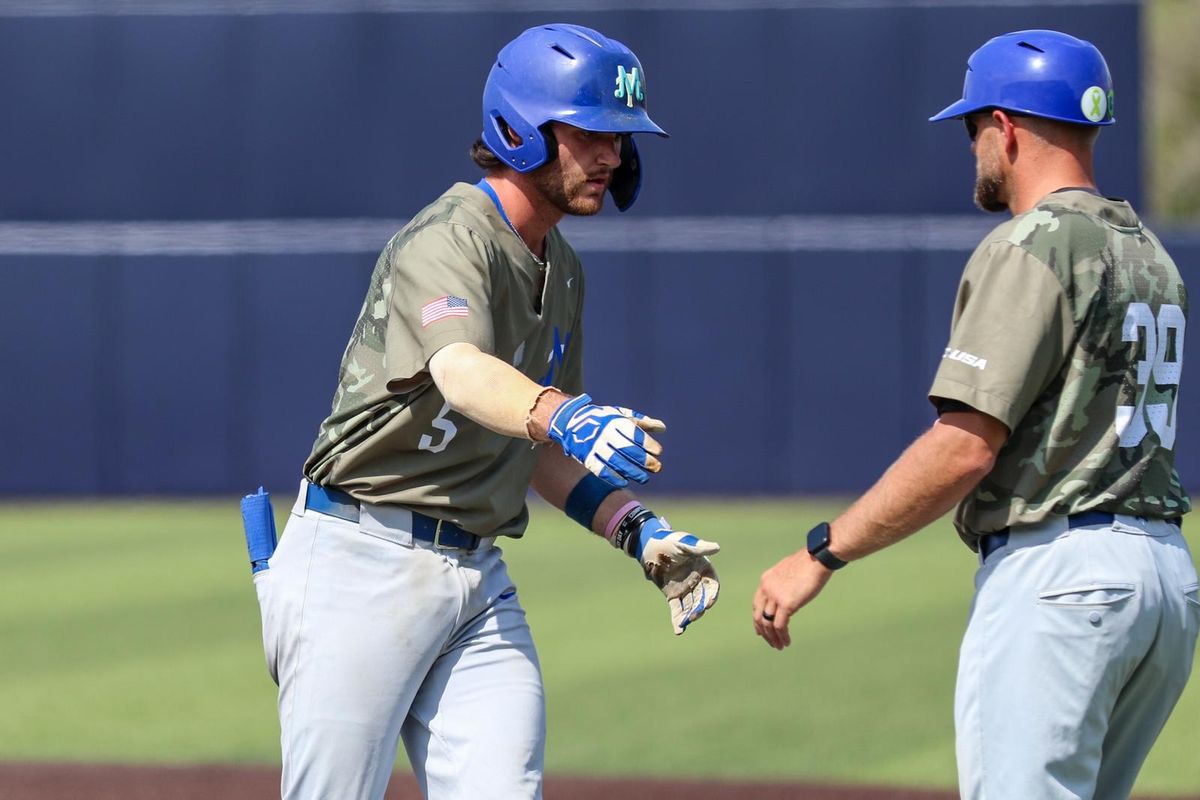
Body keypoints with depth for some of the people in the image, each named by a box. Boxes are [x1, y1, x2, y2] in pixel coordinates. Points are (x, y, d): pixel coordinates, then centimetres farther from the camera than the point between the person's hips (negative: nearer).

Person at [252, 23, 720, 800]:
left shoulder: (561, 272, 15)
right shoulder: (449, 238, -14)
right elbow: (460, 371, -35)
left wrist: (638, 530, 7)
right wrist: (566, 416, -55)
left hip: (479, 576, 8)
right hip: (365, 561, -8)